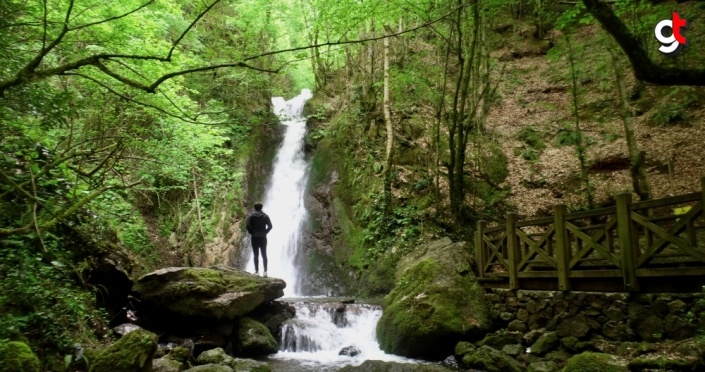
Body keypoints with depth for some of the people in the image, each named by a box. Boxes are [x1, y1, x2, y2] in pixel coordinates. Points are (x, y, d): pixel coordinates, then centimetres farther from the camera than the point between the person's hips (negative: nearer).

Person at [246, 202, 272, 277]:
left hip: (254, 237, -1)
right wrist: (265, 232, 5)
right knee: (264, 255, 6)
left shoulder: (251, 215, -3)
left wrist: (251, 232, 1)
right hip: (263, 237, 1)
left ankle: (257, 271, 0)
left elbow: (247, 225, -12)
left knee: (256, 255, 3)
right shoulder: (265, 216, 1)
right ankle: (265, 271, 0)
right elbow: (270, 226, -6)